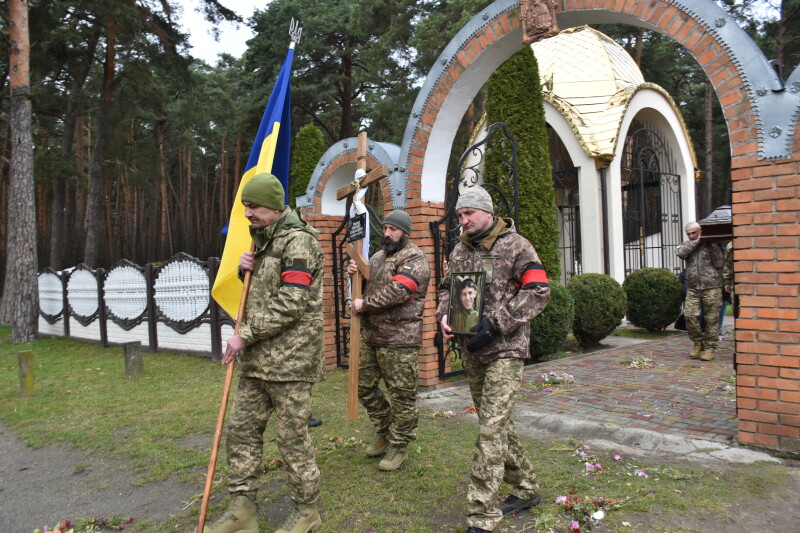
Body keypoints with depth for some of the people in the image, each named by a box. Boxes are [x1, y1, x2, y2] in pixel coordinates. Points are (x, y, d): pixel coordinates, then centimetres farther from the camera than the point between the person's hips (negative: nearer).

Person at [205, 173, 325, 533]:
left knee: (292, 437, 1)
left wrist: (245, 336, -16)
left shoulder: (298, 240, -13)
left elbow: (290, 305, -20)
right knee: (242, 429, 12)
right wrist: (245, 269, 5)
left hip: (289, 357, -9)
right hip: (257, 357, 9)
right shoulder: (263, 240, 16)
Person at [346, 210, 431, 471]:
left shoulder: (415, 260, -10)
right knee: (364, 386, 17)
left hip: (399, 339, -9)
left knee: (401, 395, 1)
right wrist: (355, 273, 0)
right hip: (370, 335, 9)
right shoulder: (378, 257, 18)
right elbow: (365, 286, 22)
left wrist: (364, 304, -13)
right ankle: (385, 432, 35)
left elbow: (397, 291, -22)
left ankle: (399, 446, 18)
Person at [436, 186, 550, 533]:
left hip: (505, 350, -7)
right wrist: (444, 314, -3)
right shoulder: (460, 250, 12)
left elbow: (538, 291, -13)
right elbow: (447, 288, 20)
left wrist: (495, 323, -20)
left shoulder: (515, 245, -7)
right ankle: (526, 490, 33)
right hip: (471, 351, 7)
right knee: (497, 423, 16)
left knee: (491, 429, -10)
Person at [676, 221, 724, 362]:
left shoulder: (711, 244, 5)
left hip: (711, 288, -3)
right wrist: (696, 242, -7)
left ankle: (711, 348, 10)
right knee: (690, 316, -5)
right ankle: (698, 343, 14)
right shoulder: (687, 245, 15)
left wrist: (714, 246, -10)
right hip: (692, 288, 3)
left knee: (711, 319, -1)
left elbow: (719, 263, -4)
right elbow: (680, 253, -8)